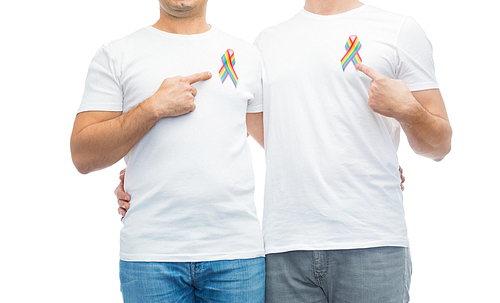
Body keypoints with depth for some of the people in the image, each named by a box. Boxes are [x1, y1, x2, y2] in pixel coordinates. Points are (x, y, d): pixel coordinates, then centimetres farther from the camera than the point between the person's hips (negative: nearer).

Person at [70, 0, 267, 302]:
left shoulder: (247, 55, 12)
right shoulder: (115, 56, 6)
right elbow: (83, 157, -3)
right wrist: (154, 107, -10)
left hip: (238, 253, 2)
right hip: (150, 253, -1)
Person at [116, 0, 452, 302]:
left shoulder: (399, 30, 8)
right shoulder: (267, 42, 17)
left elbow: (440, 146, 8)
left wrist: (407, 109, -13)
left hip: (371, 245, -2)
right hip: (285, 250, 3)